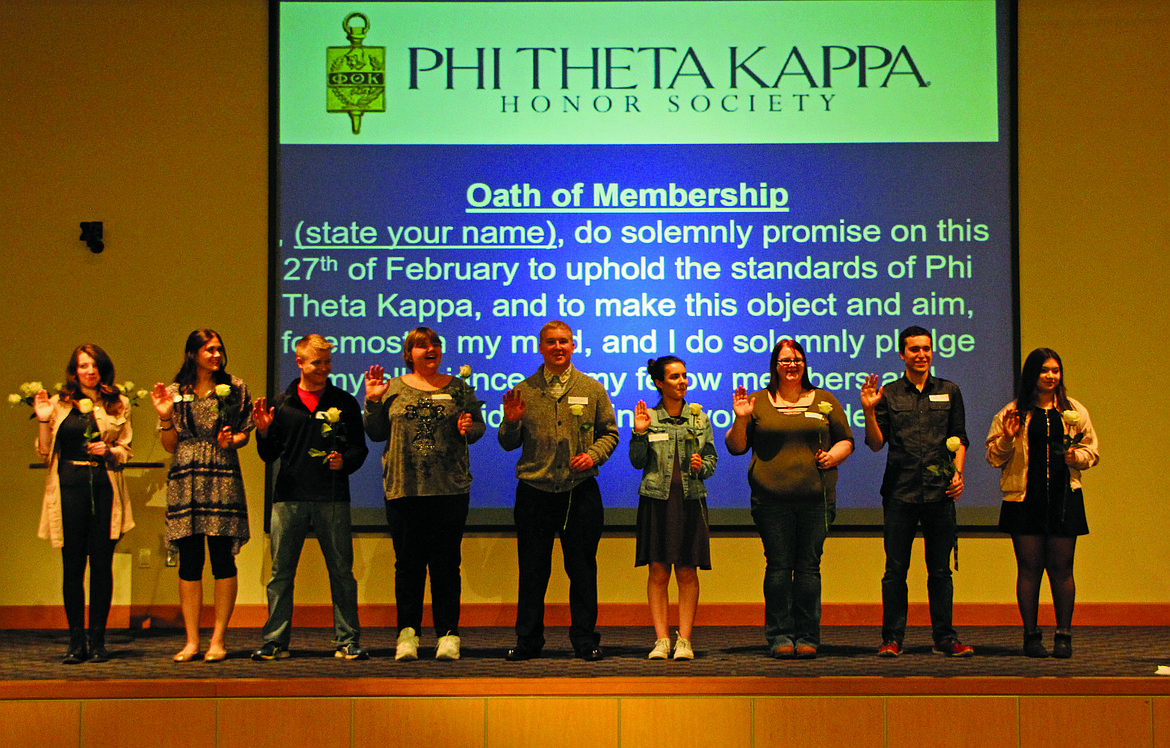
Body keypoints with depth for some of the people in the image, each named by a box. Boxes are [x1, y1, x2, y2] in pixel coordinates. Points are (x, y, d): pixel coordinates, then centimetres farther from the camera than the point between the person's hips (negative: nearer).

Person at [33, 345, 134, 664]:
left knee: (102, 565, -1)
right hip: (70, 487, 0)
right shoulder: (59, 404, 10)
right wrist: (43, 420, -4)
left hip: (105, 489, 1)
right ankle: (76, 641, 5)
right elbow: (45, 453, 9)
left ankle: (97, 640, 7)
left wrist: (108, 451, -8)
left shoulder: (118, 405, 12)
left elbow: (126, 452, 12)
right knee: (73, 566, -1)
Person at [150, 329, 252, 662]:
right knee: (189, 561, 2)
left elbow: (246, 432, 11)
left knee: (222, 559, -3)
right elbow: (170, 446, 11)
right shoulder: (176, 392, 10)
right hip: (185, 482, 1)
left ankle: (218, 639, 4)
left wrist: (232, 439, -9)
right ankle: (191, 641, 7)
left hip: (223, 480, -1)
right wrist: (165, 417, -4)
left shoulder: (235, 389, 8)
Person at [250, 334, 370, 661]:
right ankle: (275, 641, 10)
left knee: (341, 572, 0)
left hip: (332, 499, 0)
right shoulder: (281, 403, 9)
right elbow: (269, 454, 11)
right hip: (289, 498, 1)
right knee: (281, 572, 2)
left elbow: (360, 447, 10)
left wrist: (345, 461, -10)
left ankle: (347, 641, 7)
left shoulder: (344, 403, 9)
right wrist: (263, 431, -7)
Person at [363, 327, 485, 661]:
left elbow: (479, 427, 12)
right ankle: (407, 633, 9)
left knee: (446, 563, 0)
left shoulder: (458, 388, 10)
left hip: (450, 489, 0)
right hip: (403, 488, 1)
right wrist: (373, 401, -2)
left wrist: (469, 428, -9)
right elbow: (376, 433, 10)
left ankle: (448, 633, 6)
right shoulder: (393, 389, 10)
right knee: (408, 562, 2)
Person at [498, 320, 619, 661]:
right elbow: (508, 443, 9)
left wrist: (594, 454, -7)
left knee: (582, 568, 4)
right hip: (534, 492, 0)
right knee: (532, 569, 3)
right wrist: (511, 421, -11)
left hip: (580, 490, 0)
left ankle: (585, 640, 13)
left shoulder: (592, 389, 8)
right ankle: (527, 642, 12)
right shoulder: (524, 390, 7)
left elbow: (609, 432, 11)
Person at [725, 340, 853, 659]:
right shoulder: (758, 403, 10)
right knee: (778, 566, -2)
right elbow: (736, 447, 8)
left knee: (809, 566, 0)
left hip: (816, 498, 1)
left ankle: (807, 637, 7)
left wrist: (835, 454, -3)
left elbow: (846, 440, 17)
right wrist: (740, 419, -8)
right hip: (771, 499, -1)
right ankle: (780, 636, 5)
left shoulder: (825, 401, 14)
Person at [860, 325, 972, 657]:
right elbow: (876, 443, 3)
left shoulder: (949, 391, 11)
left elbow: (959, 439, 14)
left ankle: (945, 637, 11)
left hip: (940, 492, 1)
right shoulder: (889, 394, 6)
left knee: (940, 570, 5)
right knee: (895, 570, 1)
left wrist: (958, 471, 0)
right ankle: (892, 638, 7)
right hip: (900, 491, -1)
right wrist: (869, 411, -11)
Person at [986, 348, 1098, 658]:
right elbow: (994, 456, 7)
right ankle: (1031, 636, 9)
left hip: (1064, 496, 1)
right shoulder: (1013, 412, 5)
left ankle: (1064, 635, 11)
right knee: (1029, 567, 1)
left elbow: (1091, 450, 15)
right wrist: (1008, 438, -11)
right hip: (1025, 498, -1)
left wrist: (1076, 456, -6)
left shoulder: (1074, 411, 11)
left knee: (1061, 568, 2)